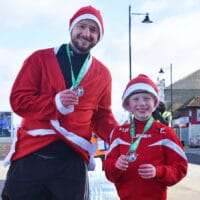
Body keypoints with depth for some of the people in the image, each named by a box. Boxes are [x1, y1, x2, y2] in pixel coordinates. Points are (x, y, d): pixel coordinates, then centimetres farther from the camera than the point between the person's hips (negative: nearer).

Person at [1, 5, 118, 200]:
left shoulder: (102, 74, 11)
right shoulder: (40, 59, 5)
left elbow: (102, 116, 14)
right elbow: (18, 99, -2)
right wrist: (55, 103, -18)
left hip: (73, 159, 2)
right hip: (31, 154, -1)